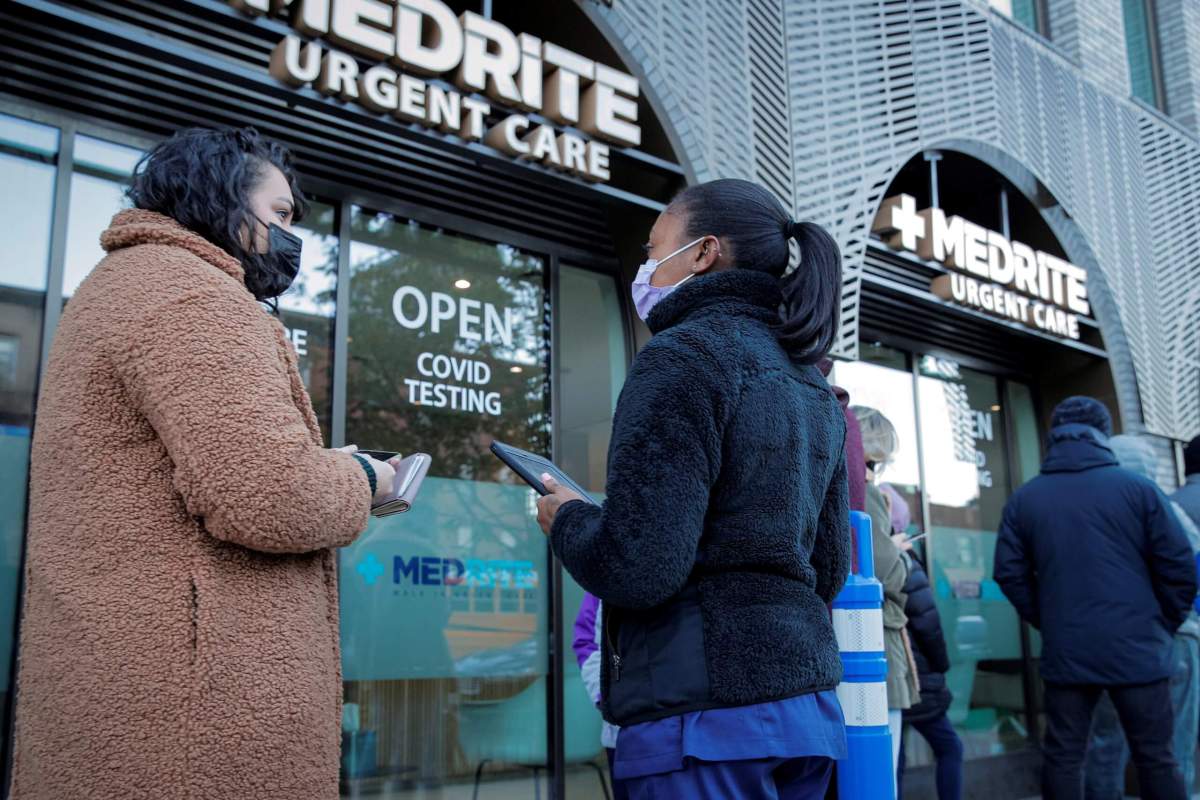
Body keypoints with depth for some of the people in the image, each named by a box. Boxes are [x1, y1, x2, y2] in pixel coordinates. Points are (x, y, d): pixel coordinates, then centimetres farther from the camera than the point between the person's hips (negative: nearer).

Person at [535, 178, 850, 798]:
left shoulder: (686, 354, -11)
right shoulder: (812, 387, 14)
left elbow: (636, 568, -20)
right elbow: (828, 569, 16)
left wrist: (566, 518, 0)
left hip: (708, 712, -8)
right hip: (808, 706, 8)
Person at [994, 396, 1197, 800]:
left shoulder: (1024, 498, 4)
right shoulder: (1137, 488, -4)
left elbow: (1010, 573, 5)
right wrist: (1163, 625, 11)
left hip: (1064, 653, 2)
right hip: (1136, 650, -1)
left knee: (1062, 759, 9)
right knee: (1156, 759, 8)